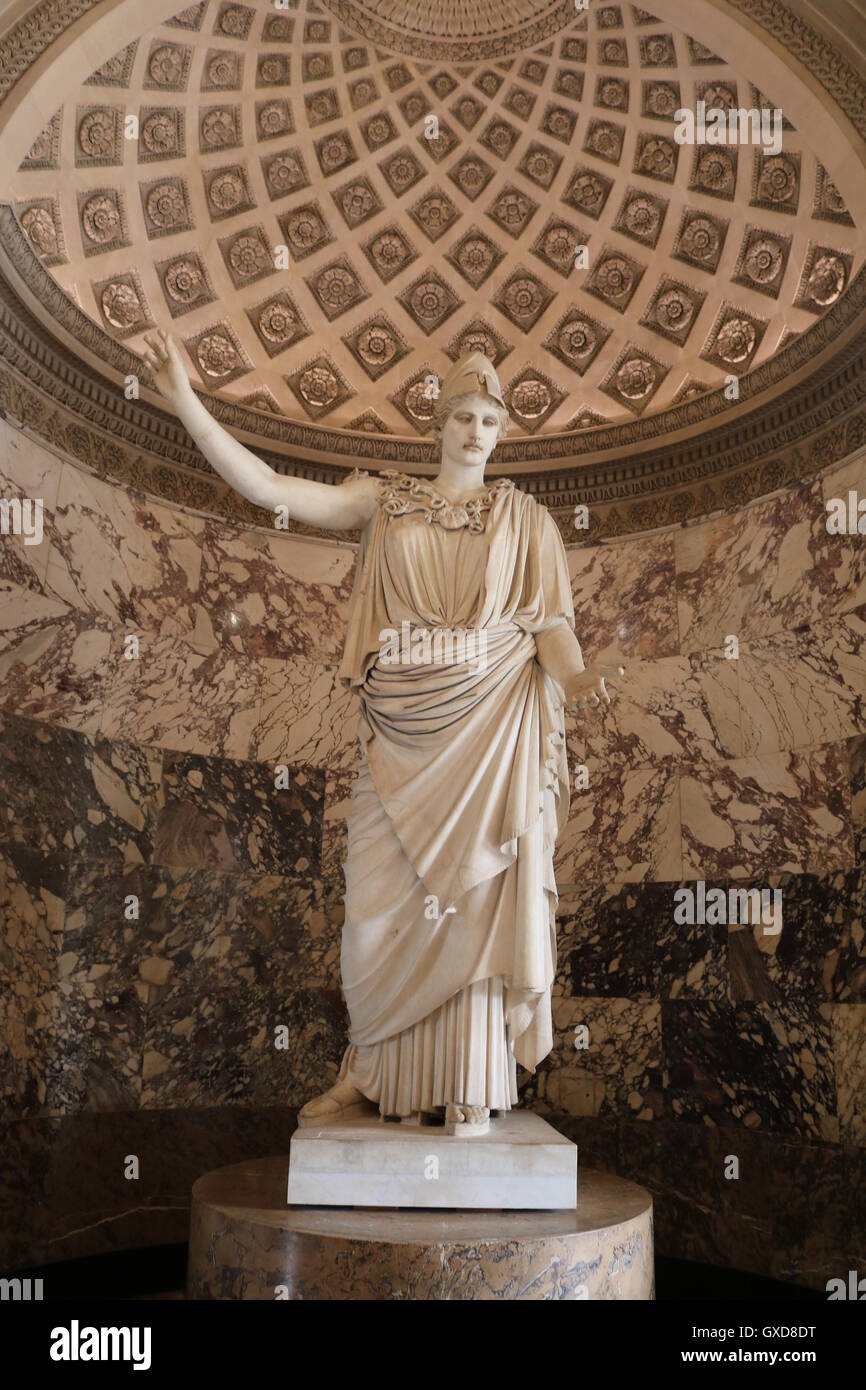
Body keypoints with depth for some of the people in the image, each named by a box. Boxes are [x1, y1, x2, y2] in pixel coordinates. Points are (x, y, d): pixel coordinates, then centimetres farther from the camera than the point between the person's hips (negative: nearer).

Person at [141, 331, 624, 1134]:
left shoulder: (525, 520, 11)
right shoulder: (384, 502, 11)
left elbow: (550, 622, 3)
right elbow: (264, 487, 4)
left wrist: (575, 679, -19)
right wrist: (184, 398, -2)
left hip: (489, 731, -1)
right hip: (402, 731, 1)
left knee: (477, 898, -3)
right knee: (382, 902, 0)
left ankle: (471, 1088, 8)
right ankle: (368, 1070, 19)